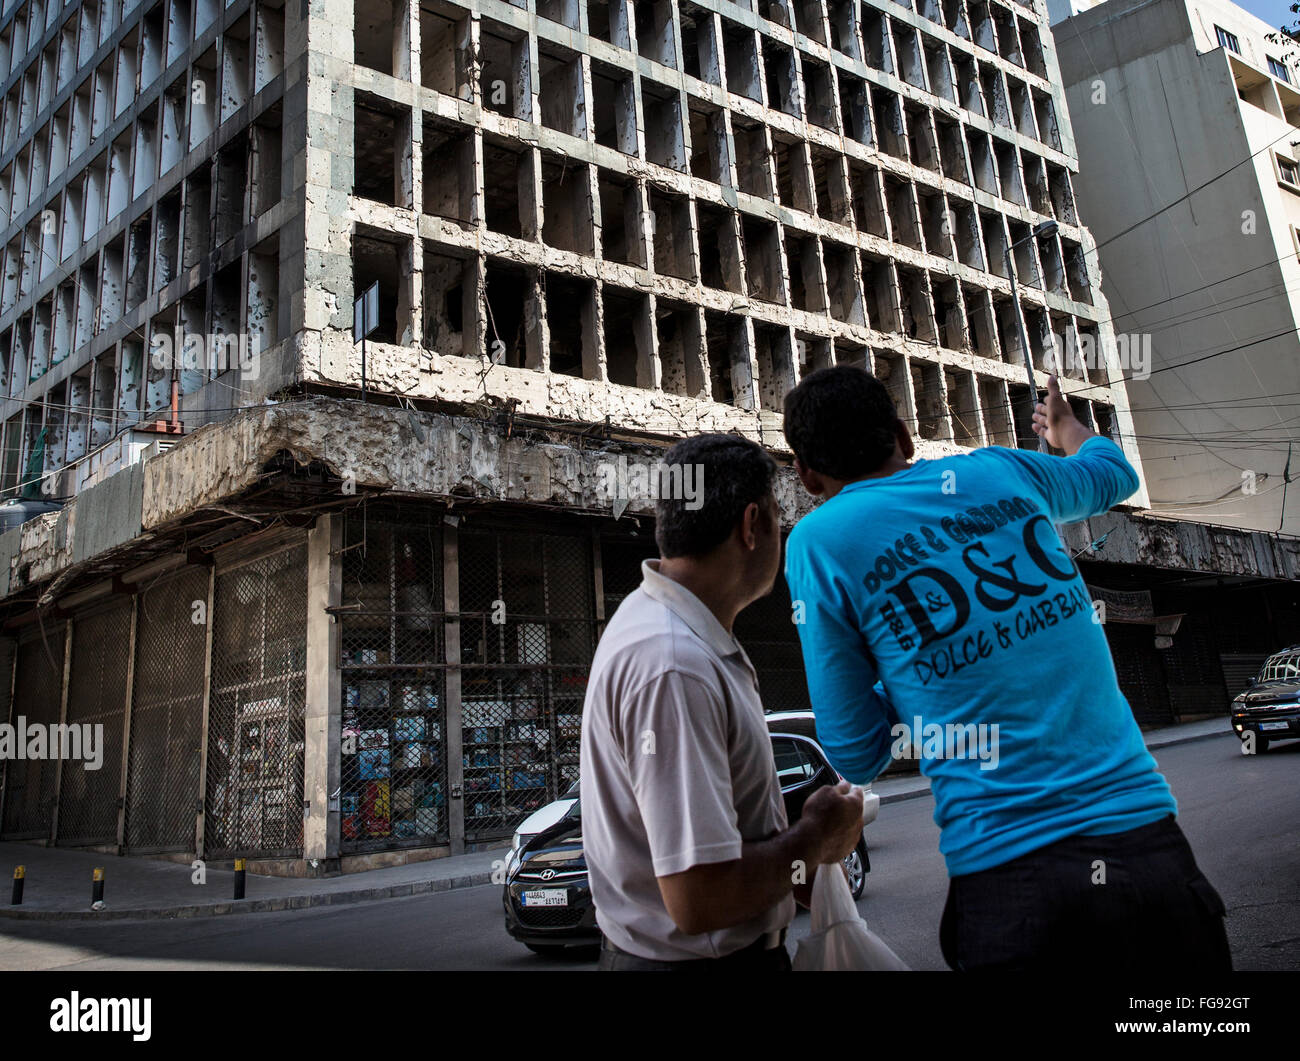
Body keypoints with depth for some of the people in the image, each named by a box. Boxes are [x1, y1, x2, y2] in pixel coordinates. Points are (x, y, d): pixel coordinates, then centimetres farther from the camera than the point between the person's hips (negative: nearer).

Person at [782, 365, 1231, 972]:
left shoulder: (817, 543, -4)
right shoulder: (1003, 471, 7)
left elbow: (856, 756, -2)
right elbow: (1113, 473, 32)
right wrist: (1066, 428, 53)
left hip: (1006, 872, -3)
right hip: (1145, 836, 4)